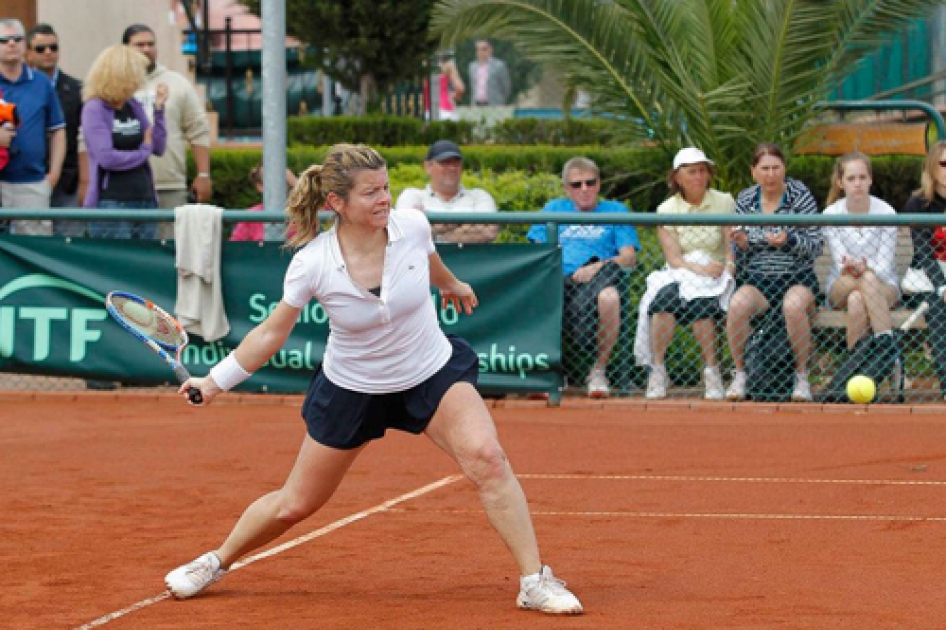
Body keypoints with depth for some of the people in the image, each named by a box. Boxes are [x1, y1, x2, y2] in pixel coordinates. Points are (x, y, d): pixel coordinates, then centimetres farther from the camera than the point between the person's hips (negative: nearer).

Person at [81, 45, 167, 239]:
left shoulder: (134, 106, 11)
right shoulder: (95, 109, -8)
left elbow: (158, 148, 12)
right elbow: (106, 158, -17)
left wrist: (159, 110, 2)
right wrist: (143, 152, -4)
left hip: (145, 200, 7)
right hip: (111, 204, -7)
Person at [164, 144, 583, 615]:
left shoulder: (413, 226, -19)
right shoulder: (311, 264, -24)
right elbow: (271, 333, -9)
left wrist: (452, 285, 28)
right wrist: (216, 380, -16)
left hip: (433, 372, 1)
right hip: (351, 389, -1)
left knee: (487, 459, -24)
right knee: (294, 505, 9)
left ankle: (535, 583, -17)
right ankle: (216, 563, 37)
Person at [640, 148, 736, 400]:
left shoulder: (724, 202, 7)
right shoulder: (666, 210, 6)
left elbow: (732, 247, 1)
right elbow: (673, 258, -3)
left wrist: (729, 266, -21)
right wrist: (698, 268, -22)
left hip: (715, 276, -1)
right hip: (679, 275, 1)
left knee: (699, 302, -35)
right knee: (665, 298, -34)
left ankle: (711, 371, -27)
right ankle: (657, 369, -30)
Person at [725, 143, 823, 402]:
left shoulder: (800, 195, 0)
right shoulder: (744, 200, 8)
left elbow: (816, 245, -4)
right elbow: (740, 256, 12)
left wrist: (788, 241, -22)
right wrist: (742, 244, -12)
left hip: (798, 277, -2)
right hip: (757, 280, 2)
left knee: (794, 305, -37)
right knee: (737, 305, -31)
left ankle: (802, 376, -19)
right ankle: (739, 374, -15)